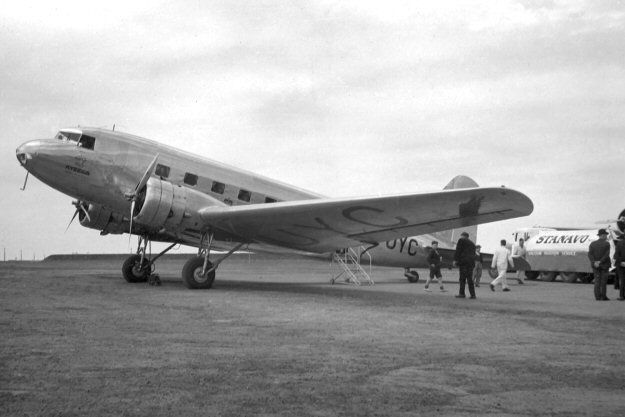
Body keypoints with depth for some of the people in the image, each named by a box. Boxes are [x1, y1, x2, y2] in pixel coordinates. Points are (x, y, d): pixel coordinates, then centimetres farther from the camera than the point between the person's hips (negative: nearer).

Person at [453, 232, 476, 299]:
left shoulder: (461, 240, 4)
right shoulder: (472, 243, 23)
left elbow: (458, 250, -7)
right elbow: (474, 254, 19)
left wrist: (455, 260, -9)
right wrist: (473, 263, 17)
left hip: (463, 261, -6)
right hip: (471, 262, 6)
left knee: (462, 278, -6)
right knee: (470, 278, 6)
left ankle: (462, 293, -10)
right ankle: (472, 294, 0)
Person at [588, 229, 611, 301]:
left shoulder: (592, 244, 2)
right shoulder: (607, 244, -8)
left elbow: (590, 254, -8)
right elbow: (607, 255, -17)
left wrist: (594, 262, -16)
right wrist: (600, 262, -17)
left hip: (595, 266, 3)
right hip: (604, 265, -3)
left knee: (597, 281, 6)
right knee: (603, 281, 3)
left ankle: (597, 297, 3)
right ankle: (603, 296, 3)